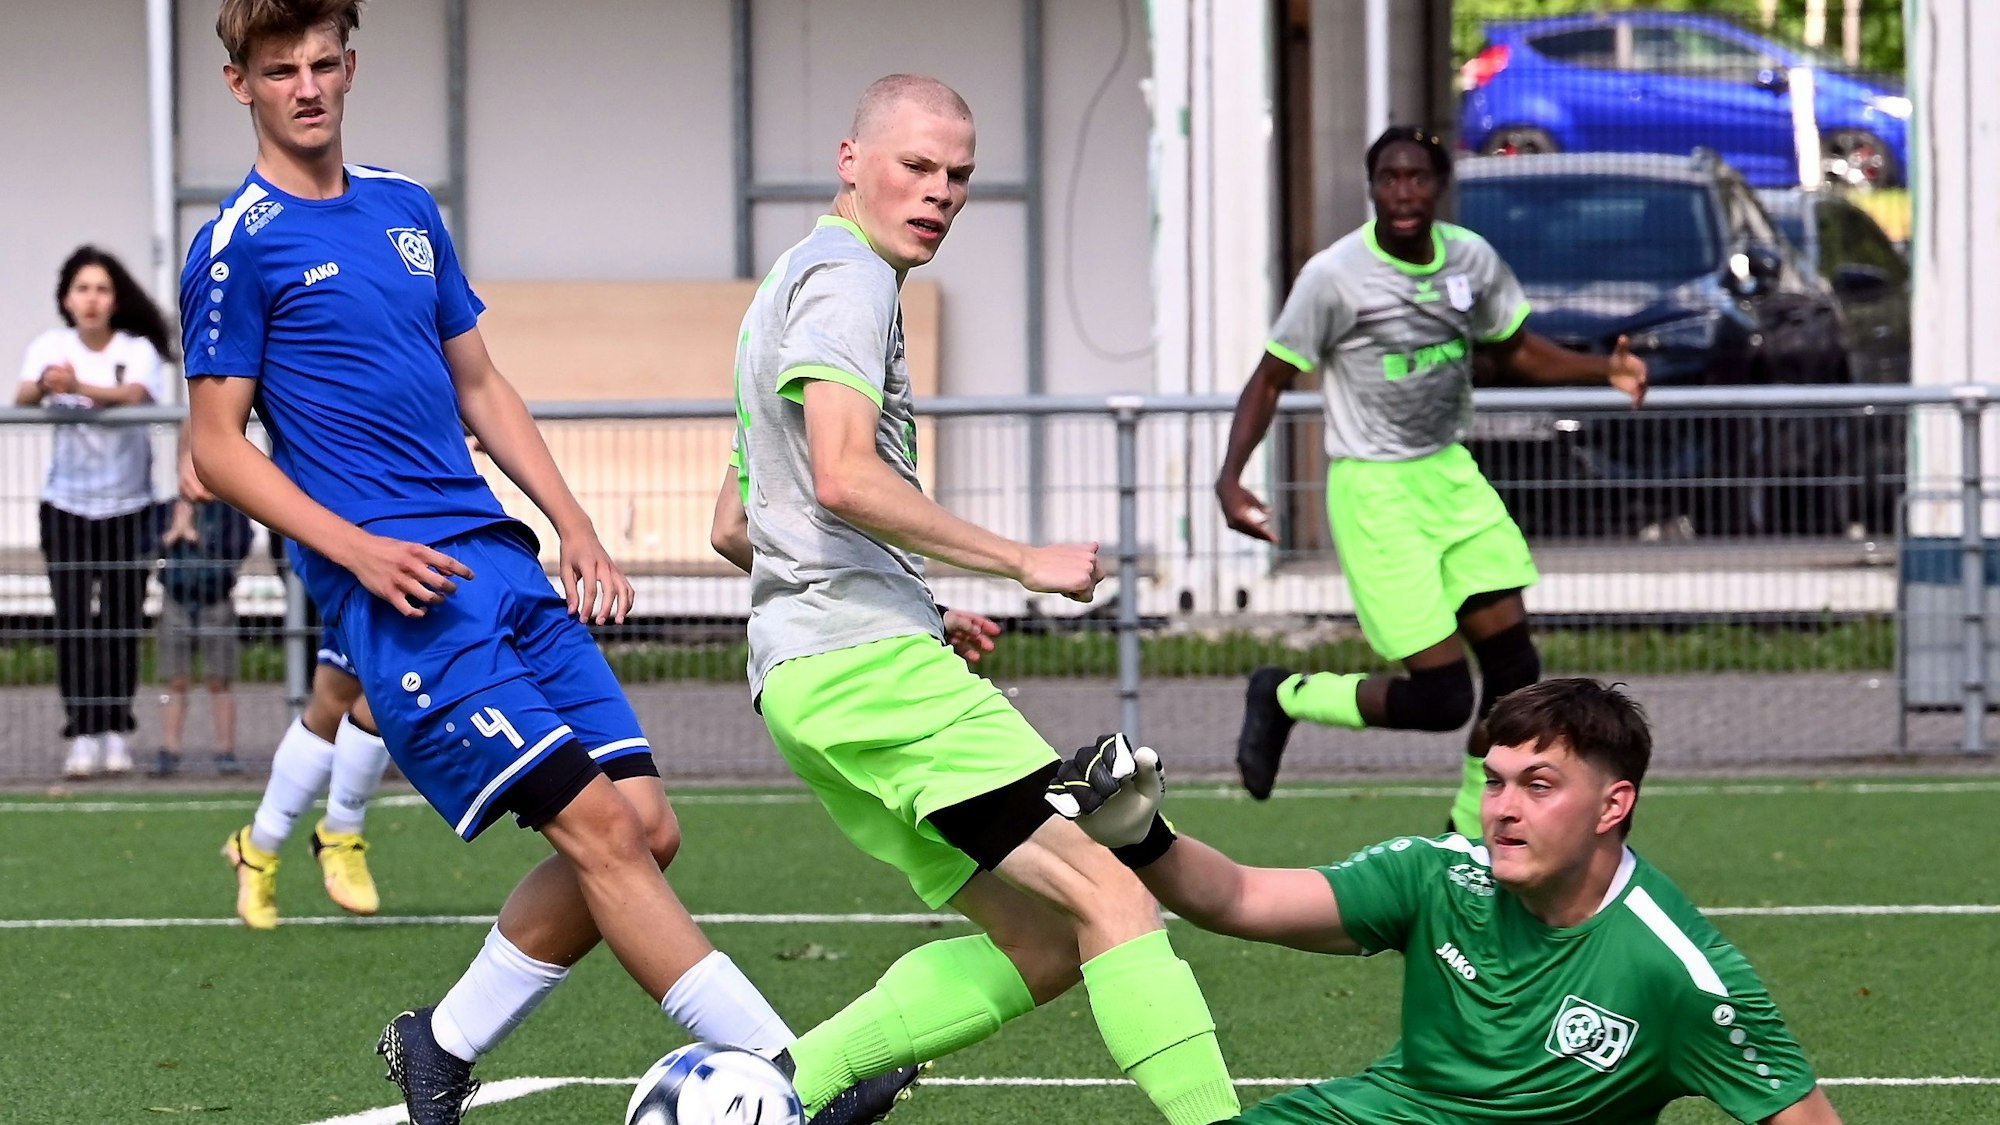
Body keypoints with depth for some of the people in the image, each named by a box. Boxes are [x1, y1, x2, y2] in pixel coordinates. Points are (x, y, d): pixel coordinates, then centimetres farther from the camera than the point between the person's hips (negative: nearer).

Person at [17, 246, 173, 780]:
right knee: (73, 621, -6)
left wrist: (79, 387, -46)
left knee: (121, 621, 1)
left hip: (128, 505, 0)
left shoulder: (138, 350, -6)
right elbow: (21, 399, -19)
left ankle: (116, 731, 11)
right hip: (67, 505, 0)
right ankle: (83, 735, -5)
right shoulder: (50, 348, -3)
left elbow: (134, 394, -27)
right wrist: (42, 386, -44)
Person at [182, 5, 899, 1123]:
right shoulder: (239, 248, -3)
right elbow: (218, 447, -4)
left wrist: (575, 526, 13)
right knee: (596, 826, -15)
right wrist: (358, 549, -15)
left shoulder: (408, 212, 17)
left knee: (646, 827, -2)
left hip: (506, 566, 7)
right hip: (404, 594, -7)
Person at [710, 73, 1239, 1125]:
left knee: (1040, 942, 7)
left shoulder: (791, 287, 27)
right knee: (1105, 893, -16)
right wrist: (1023, 560, -14)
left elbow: (733, 528, 32)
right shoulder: (847, 276, -5)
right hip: (870, 660, -10)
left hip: (801, 679, 10)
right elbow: (844, 479, -20)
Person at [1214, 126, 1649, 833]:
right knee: (1442, 698, -11)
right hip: (1374, 490, -6)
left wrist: (1605, 370, -1)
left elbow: (1515, 351, 17)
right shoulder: (1335, 276, -15)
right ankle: (1284, 697, 14)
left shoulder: (1473, 260, 1)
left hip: (1449, 475, 6)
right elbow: (1270, 382, -8)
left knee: (1514, 667, 1)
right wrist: (1230, 480, -21)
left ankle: (1473, 834, 21)